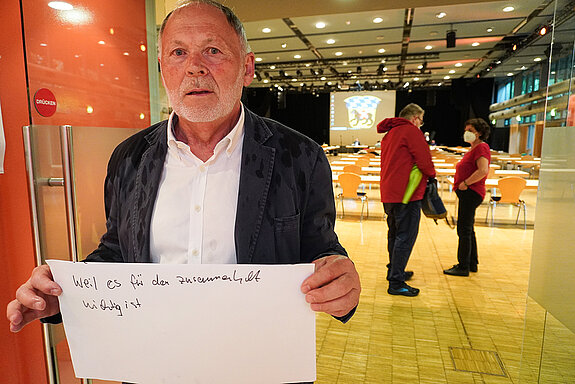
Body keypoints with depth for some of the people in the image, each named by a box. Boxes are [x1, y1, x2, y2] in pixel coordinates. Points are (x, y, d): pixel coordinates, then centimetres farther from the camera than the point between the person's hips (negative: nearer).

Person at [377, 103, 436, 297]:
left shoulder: (389, 134, 18)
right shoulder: (411, 131, -10)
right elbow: (424, 161, -15)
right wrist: (432, 174, 5)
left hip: (389, 192, 10)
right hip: (406, 193, -9)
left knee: (395, 233, 19)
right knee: (406, 236, -5)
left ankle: (394, 271, 33)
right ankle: (396, 283, 0)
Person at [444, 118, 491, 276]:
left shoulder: (481, 147, -13)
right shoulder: (474, 148, 18)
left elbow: (483, 171, -27)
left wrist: (465, 183, -20)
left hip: (471, 192, -11)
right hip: (467, 193, 11)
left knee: (464, 230, -6)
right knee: (467, 230, 17)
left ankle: (463, 267, 2)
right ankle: (472, 263, 28)